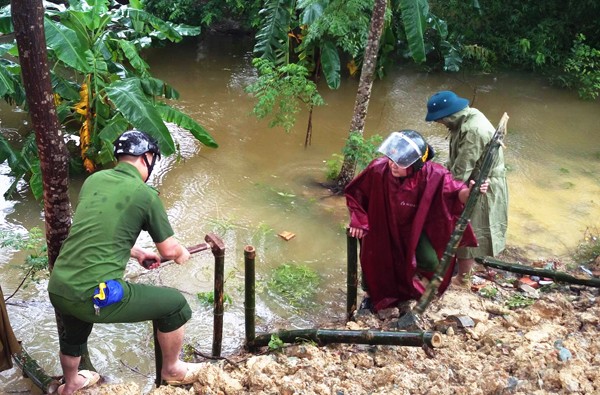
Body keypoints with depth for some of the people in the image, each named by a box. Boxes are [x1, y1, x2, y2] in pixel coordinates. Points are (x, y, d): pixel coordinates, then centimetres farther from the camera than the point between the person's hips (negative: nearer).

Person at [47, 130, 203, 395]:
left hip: (57, 289, 7)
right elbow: (168, 250, 3)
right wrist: (182, 254, 26)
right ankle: (172, 371, 35)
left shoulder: (93, 180, 11)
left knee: (74, 332, 39)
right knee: (175, 304, 12)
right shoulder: (146, 195, -7)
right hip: (96, 295, -7)